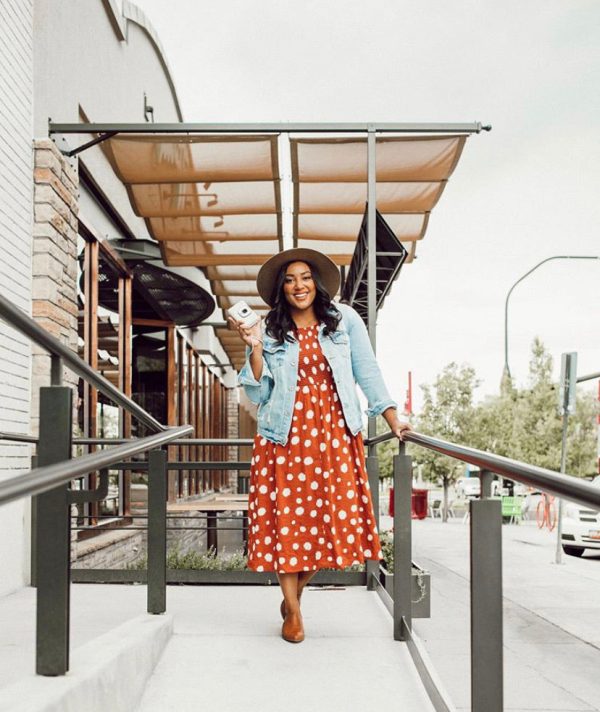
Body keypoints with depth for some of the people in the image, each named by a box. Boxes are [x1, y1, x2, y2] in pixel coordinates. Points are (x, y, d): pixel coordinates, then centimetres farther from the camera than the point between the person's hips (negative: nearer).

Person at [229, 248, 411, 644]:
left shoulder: (345, 320, 7)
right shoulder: (270, 332, 6)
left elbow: (367, 372, 6)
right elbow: (259, 395, 2)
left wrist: (393, 418, -2)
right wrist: (255, 348, -9)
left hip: (336, 433, 1)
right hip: (286, 435, 0)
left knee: (334, 515, -2)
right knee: (287, 515, -3)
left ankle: (294, 594, 20)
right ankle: (293, 612, 11)